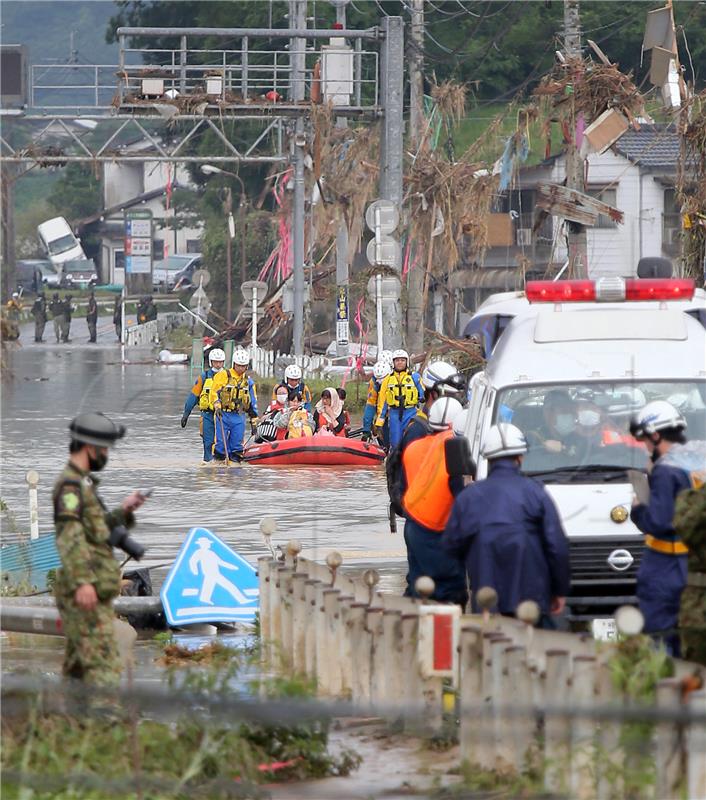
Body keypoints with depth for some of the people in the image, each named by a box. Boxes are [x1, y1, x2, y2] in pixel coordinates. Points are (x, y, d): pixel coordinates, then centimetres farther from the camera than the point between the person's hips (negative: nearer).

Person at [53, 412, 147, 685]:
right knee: (102, 665, -16)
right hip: (86, 593, -10)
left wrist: (123, 511, 13)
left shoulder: (81, 483, 20)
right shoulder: (71, 484, -13)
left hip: (90, 592, 10)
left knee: (77, 667, 12)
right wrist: (82, 581, -32)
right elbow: (70, 535, -24)